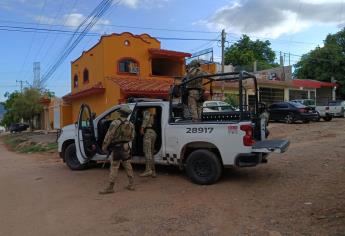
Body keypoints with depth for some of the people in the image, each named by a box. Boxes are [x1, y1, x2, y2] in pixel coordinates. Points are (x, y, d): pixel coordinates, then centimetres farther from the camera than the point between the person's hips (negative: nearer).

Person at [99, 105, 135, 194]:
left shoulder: (115, 123, -15)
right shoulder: (130, 124, 3)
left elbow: (109, 136, -15)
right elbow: (132, 137, 10)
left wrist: (104, 146, -5)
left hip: (117, 148, -6)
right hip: (126, 148, 6)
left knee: (114, 168, -2)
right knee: (128, 166, 14)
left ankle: (110, 188, 3)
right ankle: (131, 185, 21)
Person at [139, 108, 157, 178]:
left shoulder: (146, 111, -1)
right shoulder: (153, 113, 23)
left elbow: (147, 118, -19)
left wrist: (142, 127, -20)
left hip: (148, 132, -9)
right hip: (153, 132, 9)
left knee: (147, 152, -12)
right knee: (151, 153, 10)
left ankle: (148, 170, -18)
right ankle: (153, 171, 11)